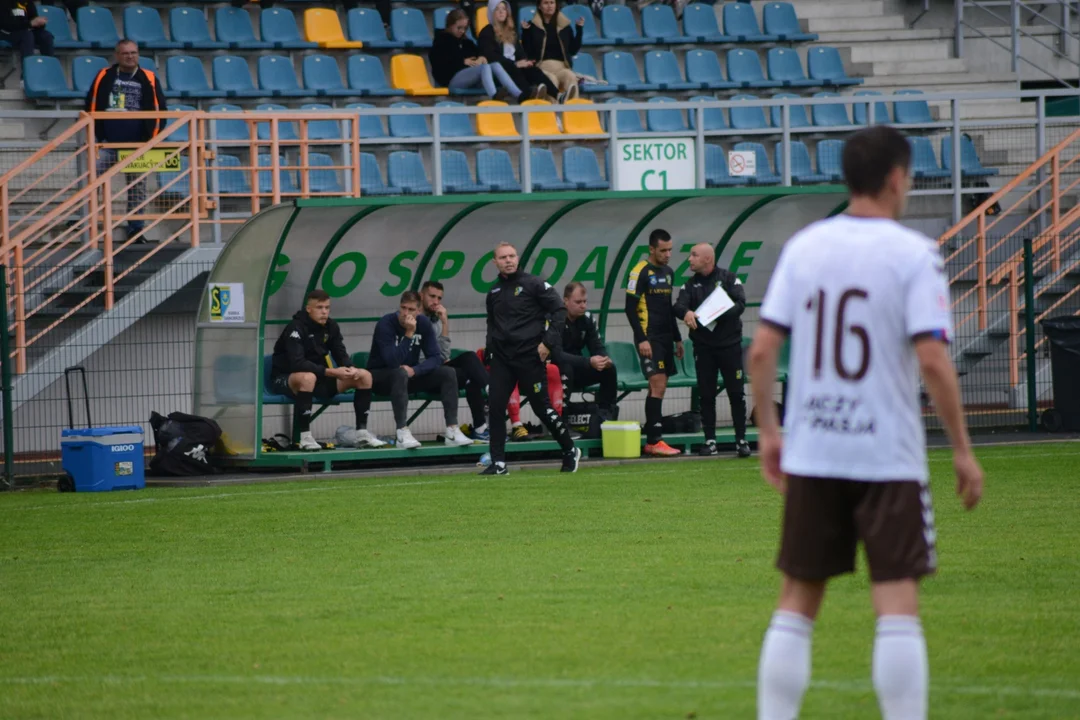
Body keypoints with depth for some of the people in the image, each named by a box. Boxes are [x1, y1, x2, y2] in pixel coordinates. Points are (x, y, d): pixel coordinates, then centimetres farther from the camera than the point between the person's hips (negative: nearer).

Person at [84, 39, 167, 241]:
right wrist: (95, 135, 2)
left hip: (137, 145, 0)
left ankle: (135, 227, 11)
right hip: (107, 144, 0)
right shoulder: (104, 77, 3)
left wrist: (152, 139, -1)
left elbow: (159, 110, 5)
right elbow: (92, 106, 7)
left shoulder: (148, 79, 3)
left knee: (137, 186, 5)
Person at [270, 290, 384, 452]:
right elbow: (297, 363, -31)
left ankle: (362, 434, -5)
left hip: (318, 377, 7)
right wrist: (331, 372, -37)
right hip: (285, 379, -7)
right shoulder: (296, 328, -20)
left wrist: (351, 369, -22)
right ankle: (305, 437, -35)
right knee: (308, 377, -43)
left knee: (364, 376, -6)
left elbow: (341, 356, 3)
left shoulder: (331, 327, 2)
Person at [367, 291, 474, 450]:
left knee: (448, 373, -14)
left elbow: (435, 358, -8)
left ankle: (452, 431, -18)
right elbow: (393, 362, -30)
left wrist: (414, 370, -26)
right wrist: (409, 334, -34)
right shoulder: (386, 324, -21)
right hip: (380, 376, -5)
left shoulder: (423, 323, -6)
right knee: (401, 374, -39)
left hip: (410, 373, 5)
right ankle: (403, 433, -41)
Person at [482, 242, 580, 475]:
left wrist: (548, 342, -13)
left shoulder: (533, 284, -5)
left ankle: (570, 451, 19)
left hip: (529, 356, -5)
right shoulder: (494, 292, 12)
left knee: (541, 407, 0)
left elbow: (559, 310, -7)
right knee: (495, 406, -6)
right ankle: (498, 463, -2)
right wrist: (489, 349, 13)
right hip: (501, 357, 5)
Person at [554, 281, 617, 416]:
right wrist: (589, 362, -37)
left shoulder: (586, 318, 0)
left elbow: (597, 347, 2)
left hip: (577, 369, 6)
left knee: (609, 369, -13)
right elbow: (556, 355, -29)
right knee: (566, 369, -37)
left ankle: (605, 414, -8)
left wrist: (604, 359, -24)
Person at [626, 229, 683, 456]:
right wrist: (641, 339, -17)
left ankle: (651, 441, 11)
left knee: (659, 388, 8)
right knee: (658, 385, -14)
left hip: (665, 337, 8)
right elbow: (630, 308, -11)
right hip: (649, 337, -8)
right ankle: (655, 441, -15)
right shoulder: (640, 272, -9)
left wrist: (677, 339, 22)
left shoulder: (668, 273, 15)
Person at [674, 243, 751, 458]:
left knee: (736, 393, -1)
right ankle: (710, 441, 8)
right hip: (703, 346, 3)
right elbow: (679, 306, -6)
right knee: (706, 395, 2)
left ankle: (741, 440, 5)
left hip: (729, 343, -3)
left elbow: (740, 304, -10)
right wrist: (686, 312, -29)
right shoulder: (691, 285, 9)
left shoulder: (728, 279, 1)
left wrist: (720, 315, -24)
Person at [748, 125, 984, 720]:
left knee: (796, 603, 11)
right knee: (898, 604, -3)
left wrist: (767, 431, 13)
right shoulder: (913, 254, -8)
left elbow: (762, 349, 2)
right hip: (889, 457, -4)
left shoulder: (803, 247, 5)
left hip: (810, 454, 4)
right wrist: (962, 449, -7)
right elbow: (932, 360, -15)